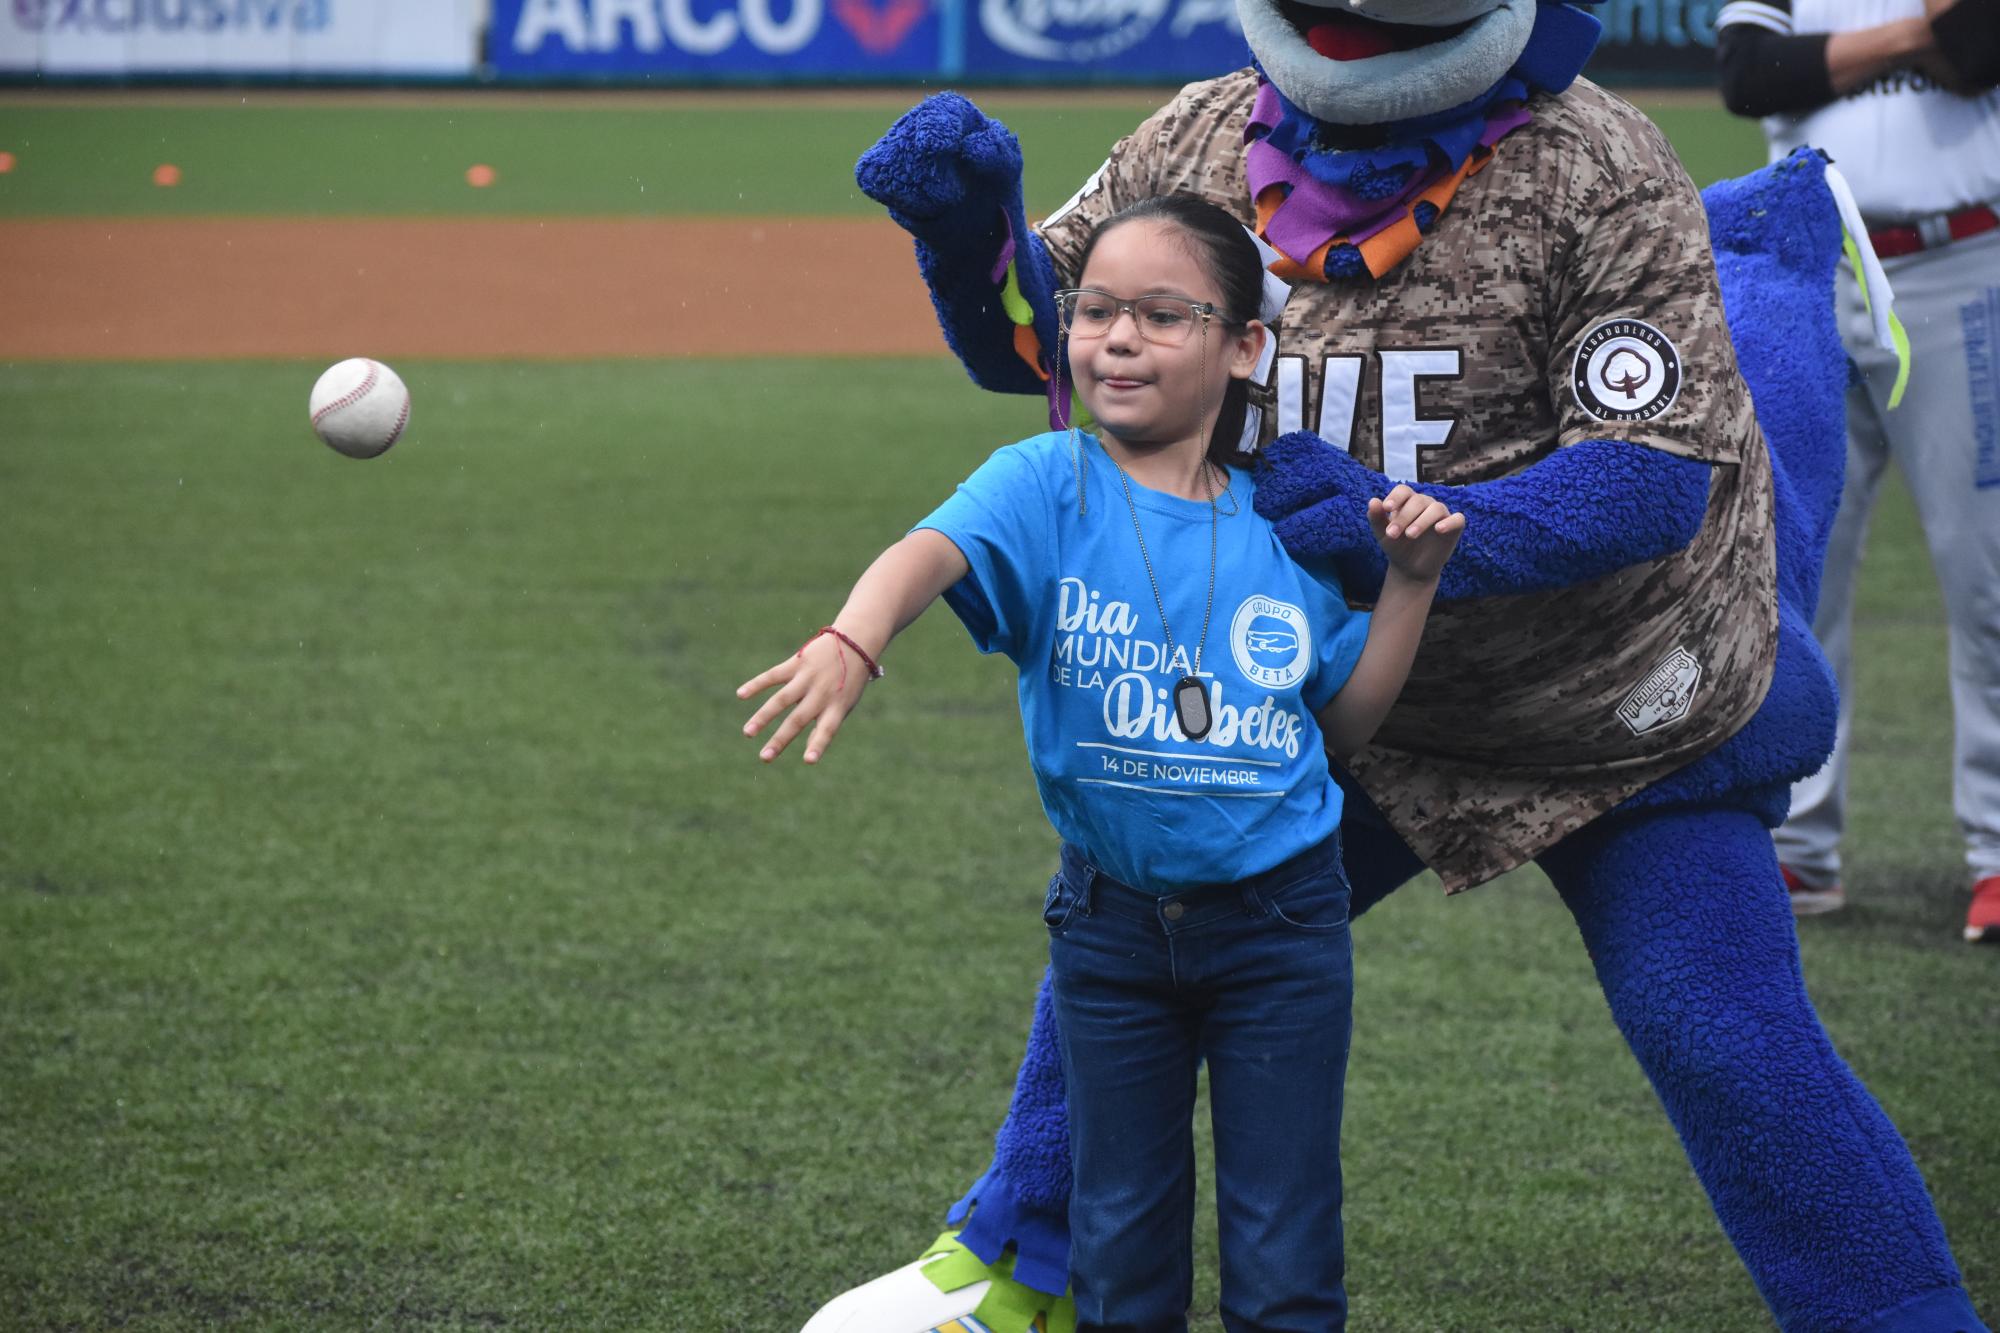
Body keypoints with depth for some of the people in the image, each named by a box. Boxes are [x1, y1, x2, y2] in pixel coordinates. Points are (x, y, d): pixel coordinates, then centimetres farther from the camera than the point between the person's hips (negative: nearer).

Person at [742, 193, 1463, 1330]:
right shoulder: (1047, 486, -9)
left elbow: (1345, 724, 9)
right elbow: (936, 549, -31)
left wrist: (1411, 583, -4)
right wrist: (851, 642, -52)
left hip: (1280, 923, 0)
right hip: (1112, 923, 0)